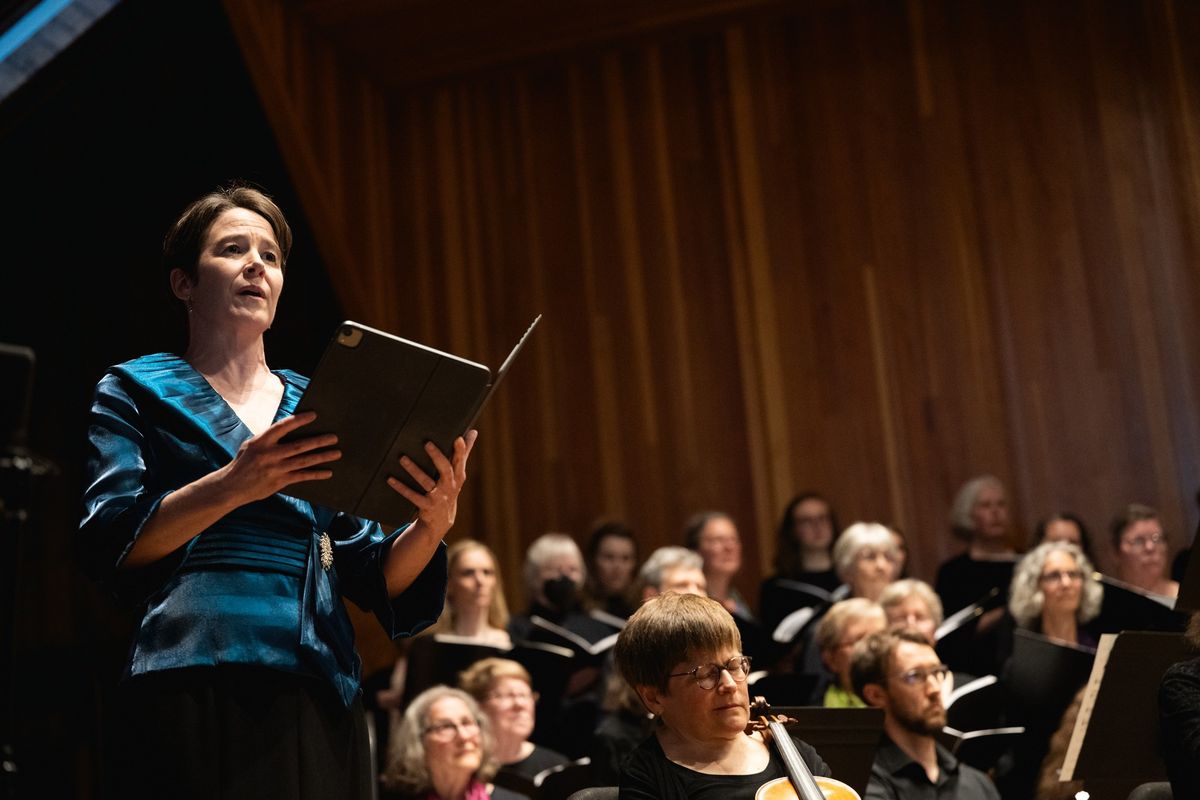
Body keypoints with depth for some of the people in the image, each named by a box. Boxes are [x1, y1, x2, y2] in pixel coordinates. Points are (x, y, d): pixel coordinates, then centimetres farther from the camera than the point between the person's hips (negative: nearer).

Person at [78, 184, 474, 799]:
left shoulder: (320, 409, 19)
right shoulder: (137, 391, 10)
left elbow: (375, 578, 14)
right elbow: (107, 542, -5)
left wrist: (432, 525, -7)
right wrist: (233, 485, -20)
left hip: (318, 701, 4)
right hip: (192, 697, -3)